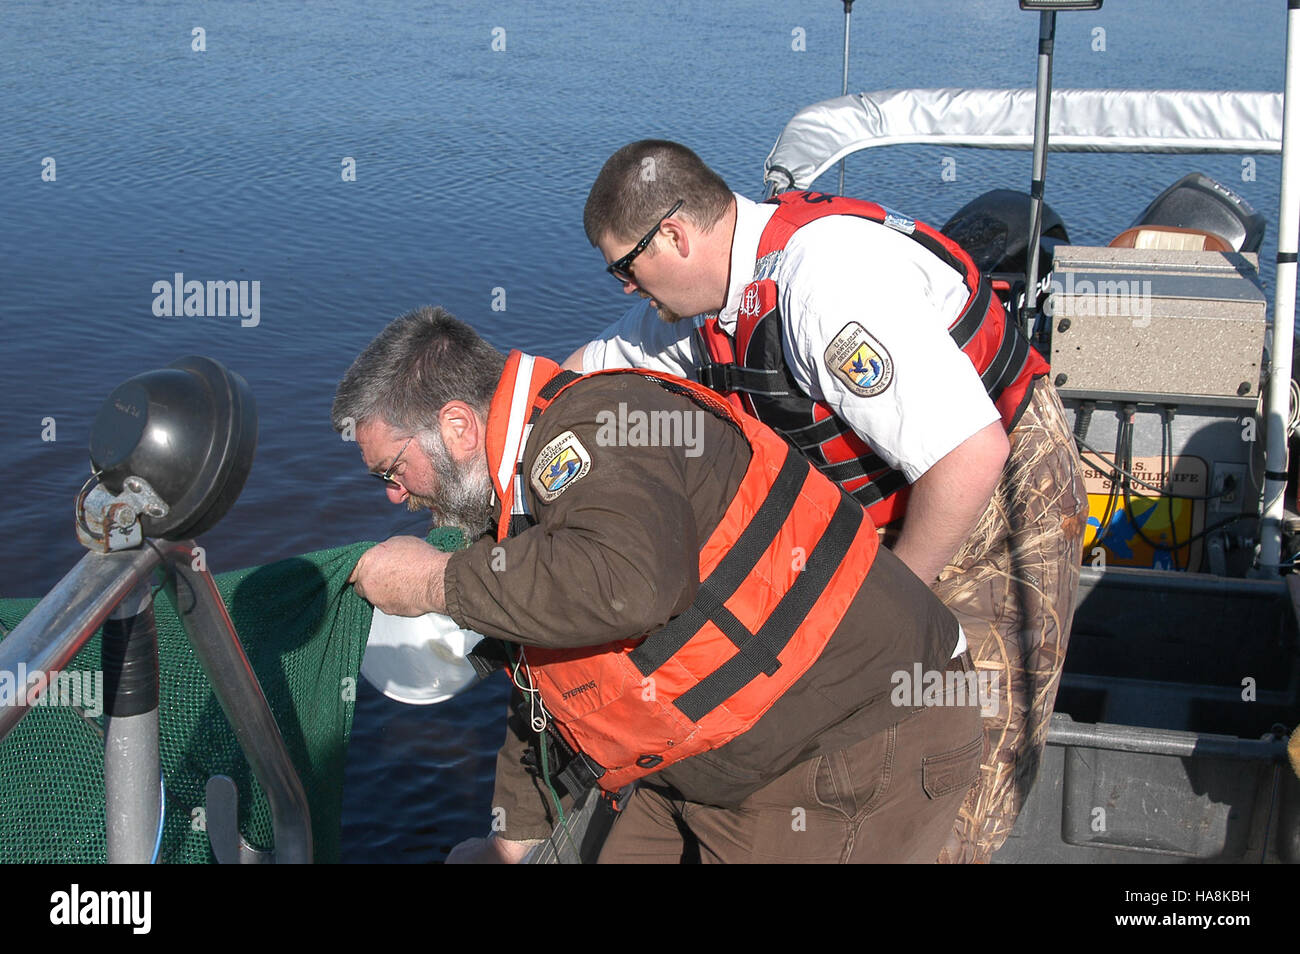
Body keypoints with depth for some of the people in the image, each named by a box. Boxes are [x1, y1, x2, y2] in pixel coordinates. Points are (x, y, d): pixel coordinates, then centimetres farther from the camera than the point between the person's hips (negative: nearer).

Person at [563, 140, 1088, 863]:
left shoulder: (826, 281, -31)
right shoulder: (711, 290, -2)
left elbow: (971, 454, -35)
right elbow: (588, 371, 16)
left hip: (1002, 499, -9)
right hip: (883, 513, 9)